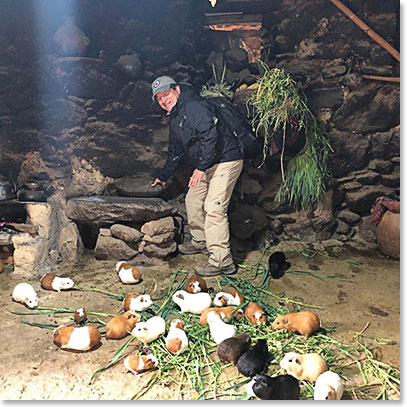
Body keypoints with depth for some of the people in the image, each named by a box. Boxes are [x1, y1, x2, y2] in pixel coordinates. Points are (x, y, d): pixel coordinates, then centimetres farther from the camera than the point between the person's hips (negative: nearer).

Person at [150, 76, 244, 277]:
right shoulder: (175, 118, 17)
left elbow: (211, 136, -27)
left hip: (225, 160, -11)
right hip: (206, 165, 11)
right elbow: (175, 151, 28)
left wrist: (200, 167, -28)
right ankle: (200, 242, 37)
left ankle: (222, 262, -11)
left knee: (213, 208, -16)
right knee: (193, 200, 18)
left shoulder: (194, 106, -15)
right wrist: (163, 176, 34)